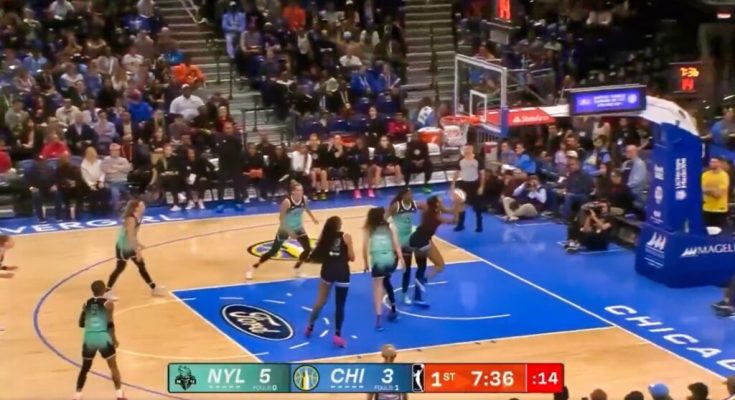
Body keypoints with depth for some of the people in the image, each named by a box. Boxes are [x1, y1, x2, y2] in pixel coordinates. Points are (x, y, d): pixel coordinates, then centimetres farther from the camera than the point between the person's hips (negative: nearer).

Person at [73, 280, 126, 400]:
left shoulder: (86, 304, 10)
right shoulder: (108, 303, -2)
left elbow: (81, 324, 13)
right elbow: (110, 324, -5)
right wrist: (114, 339, 7)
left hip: (89, 338, 3)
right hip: (103, 337, -3)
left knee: (85, 368, 19)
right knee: (113, 366, 12)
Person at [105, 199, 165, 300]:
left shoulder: (138, 217, 1)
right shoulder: (131, 219, -27)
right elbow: (130, 236, -30)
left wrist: (138, 245, 19)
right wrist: (137, 250, -30)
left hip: (131, 246, 9)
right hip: (123, 247, -9)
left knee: (141, 265, 14)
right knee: (120, 268, -2)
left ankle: (154, 288, 22)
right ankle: (107, 291, 9)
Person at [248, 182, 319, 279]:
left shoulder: (304, 199, -12)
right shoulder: (287, 202, -29)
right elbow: (281, 217, -22)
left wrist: (313, 218, 26)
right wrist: (288, 231, -28)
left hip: (298, 228, 5)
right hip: (285, 229, -5)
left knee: (308, 249, -3)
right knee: (273, 251, -2)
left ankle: (296, 269, 19)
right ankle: (252, 269, 9)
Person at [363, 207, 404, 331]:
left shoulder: (369, 229, 15)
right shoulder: (389, 227, 18)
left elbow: (365, 248, 7)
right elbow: (396, 244, 5)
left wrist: (366, 263, 14)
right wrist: (401, 259, -1)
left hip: (378, 260, -3)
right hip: (390, 259, 3)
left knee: (378, 288, -3)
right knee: (386, 281, 30)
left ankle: (379, 318, -16)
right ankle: (393, 309, 34)